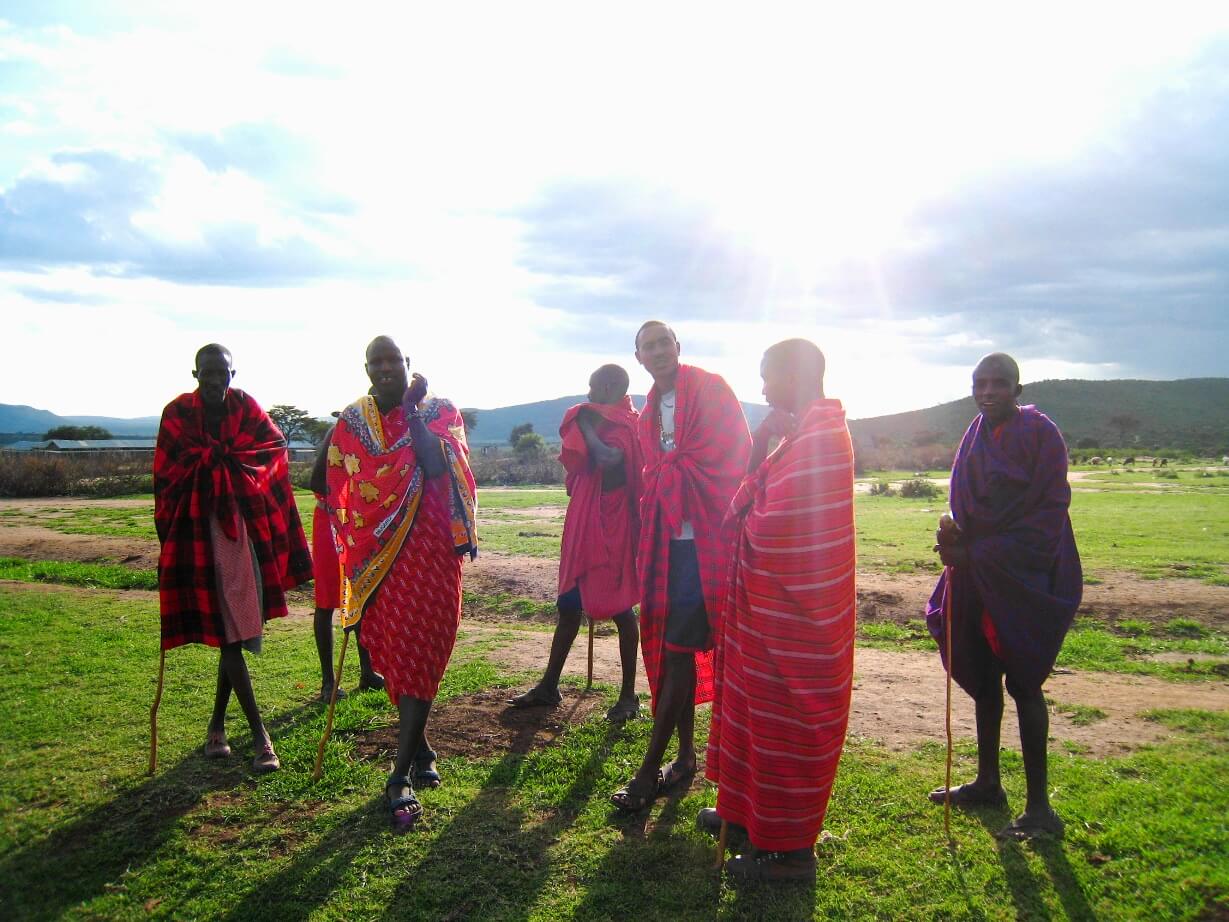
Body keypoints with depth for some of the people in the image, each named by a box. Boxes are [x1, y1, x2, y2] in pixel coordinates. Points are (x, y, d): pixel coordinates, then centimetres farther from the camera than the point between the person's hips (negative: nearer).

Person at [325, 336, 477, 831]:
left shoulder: (439, 411, 0)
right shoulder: (351, 420, 9)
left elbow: (437, 466, -17)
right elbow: (336, 485, 13)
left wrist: (412, 411, -18)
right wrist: (350, 553, 9)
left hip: (428, 552, -3)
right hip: (374, 554, 4)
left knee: (416, 654, -7)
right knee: (389, 650, 10)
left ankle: (400, 777, -6)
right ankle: (419, 747, 29)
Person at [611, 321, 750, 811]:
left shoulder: (709, 389, -5)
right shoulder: (651, 411, 16)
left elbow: (732, 457, -10)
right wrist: (647, 544, 12)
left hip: (703, 539, -7)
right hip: (669, 539, 7)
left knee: (679, 648, -6)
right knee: (672, 646, 11)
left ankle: (650, 771, 0)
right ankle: (685, 756, 23)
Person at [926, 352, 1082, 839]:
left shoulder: (1039, 432, -10)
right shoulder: (976, 436, 11)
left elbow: (1050, 509, -14)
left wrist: (981, 553, -17)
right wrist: (954, 537, -5)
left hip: (1025, 576, -7)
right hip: (976, 573, 7)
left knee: (1021, 682, -4)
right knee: (982, 677, 14)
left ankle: (1039, 806, 6)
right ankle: (987, 782, 28)